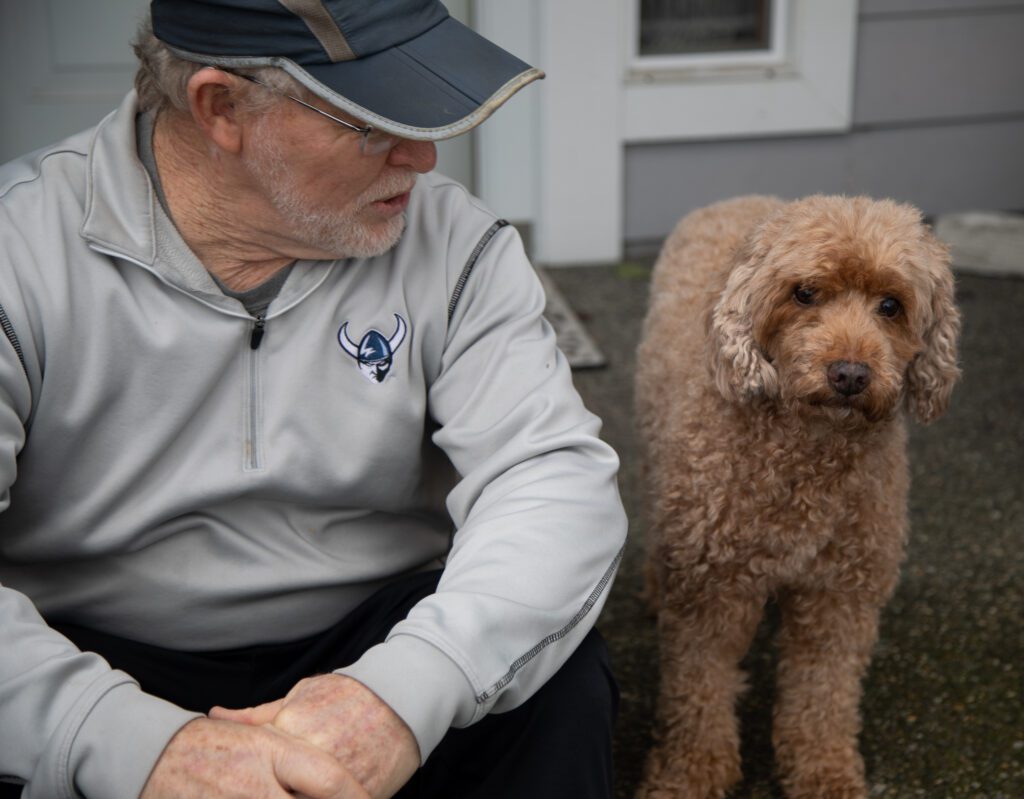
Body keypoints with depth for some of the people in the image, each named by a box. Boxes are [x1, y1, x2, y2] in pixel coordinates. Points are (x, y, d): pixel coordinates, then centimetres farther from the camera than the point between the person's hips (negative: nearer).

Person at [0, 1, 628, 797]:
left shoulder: (452, 243, -6)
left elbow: (555, 476, -16)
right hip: (102, 665, -1)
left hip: (371, 641, 2)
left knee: (558, 676, -25)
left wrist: (408, 688, -34)